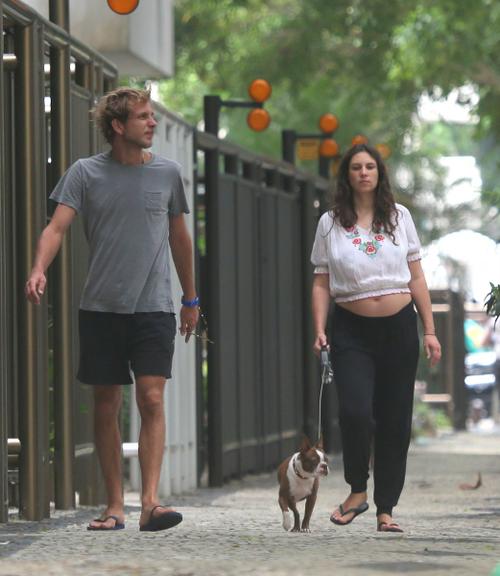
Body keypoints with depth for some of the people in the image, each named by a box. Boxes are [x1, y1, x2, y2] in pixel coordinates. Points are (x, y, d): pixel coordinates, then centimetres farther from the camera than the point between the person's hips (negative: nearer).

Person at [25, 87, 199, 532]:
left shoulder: (167, 172, 8)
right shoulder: (86, 173, 2)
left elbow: (179, 237, 19)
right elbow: (57, 227, -7)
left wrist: (191, 299, 22)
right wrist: (38, 270, -26)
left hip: (153, 307, 0)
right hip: (101, 308, 0)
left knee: (151, 398, -13)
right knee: (106, 406, 4)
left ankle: (150, 503, -17)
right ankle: (114, 506, 11)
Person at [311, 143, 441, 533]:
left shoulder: (399, 217, 7)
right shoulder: (331, 223, 5)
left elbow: (416, 277, 9)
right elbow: (322, 283, 6)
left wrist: (429, 331, 4)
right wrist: (319, 331, -6)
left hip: (399, 328, 2)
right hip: (352, 330, -2)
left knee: (395, 421, 2)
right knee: (355, 411, -19)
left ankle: (386, 509, 8)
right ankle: (357, 491, 2)